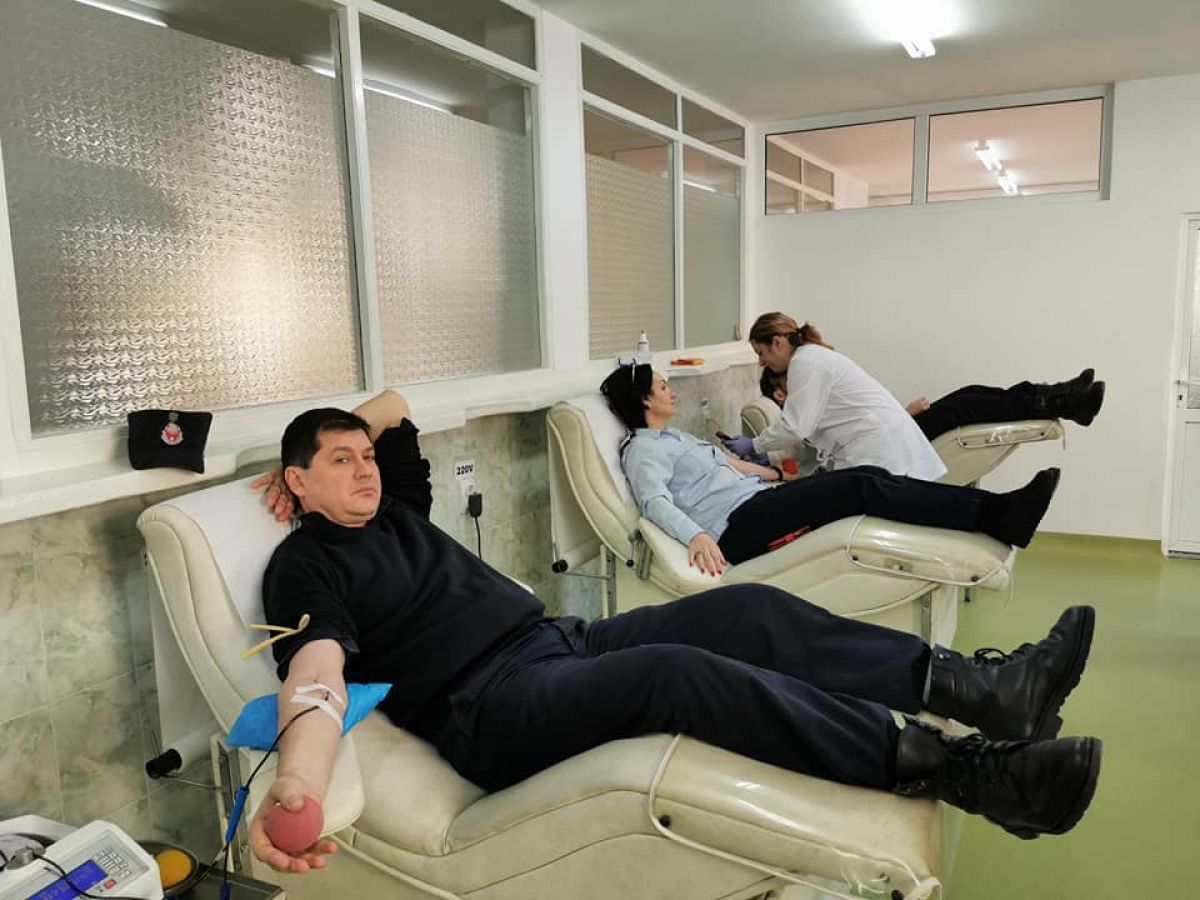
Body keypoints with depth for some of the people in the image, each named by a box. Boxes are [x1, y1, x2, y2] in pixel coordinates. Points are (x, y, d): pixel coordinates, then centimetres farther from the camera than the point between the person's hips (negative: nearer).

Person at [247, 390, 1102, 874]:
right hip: (489, 705, -9)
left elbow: (393, 403, 34)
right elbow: (318, 673, -20)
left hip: (559, 640, 9)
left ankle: (976, 687, -10)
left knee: (748, 610, -8)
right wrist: (295, 784, -39)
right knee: (678, 670, -35)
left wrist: (334, 445, 24)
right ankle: (958, 768, -31)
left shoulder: (395, 507, 20)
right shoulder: (305, 565, -1)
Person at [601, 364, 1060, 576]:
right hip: (740, 526, -9)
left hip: (758, 501, 9)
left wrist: (785, 477, 37)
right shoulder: (643, 448, -4)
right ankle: (995, 517, -21)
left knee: (868, 474, -7)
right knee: (858, 488, -21)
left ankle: (994, 510, -12)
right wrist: (696, 536, -40)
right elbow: (655, 501, -22)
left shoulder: (675, 438, 25)